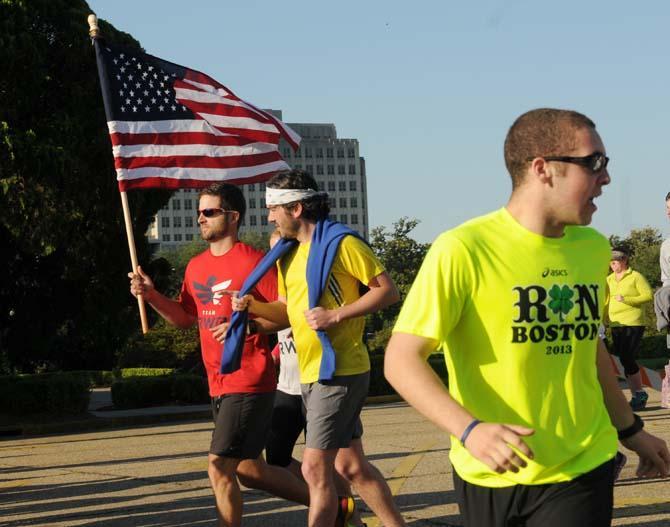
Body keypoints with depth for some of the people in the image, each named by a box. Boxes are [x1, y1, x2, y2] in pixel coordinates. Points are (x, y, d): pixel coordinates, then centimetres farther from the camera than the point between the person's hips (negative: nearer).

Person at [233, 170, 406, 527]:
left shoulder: (341, 243, -11)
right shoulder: (290, 253, 15)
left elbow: (388, 291, -12)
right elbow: (288, 310, 20)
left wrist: (337, 314, -20)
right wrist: (254, 307, 1)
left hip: (339, 370, -9)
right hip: (311, 373, 9)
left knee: (315, 468, -10)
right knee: (351, 465, 12)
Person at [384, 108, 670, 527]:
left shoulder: (594, 248, 5)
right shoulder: (463, 251, -14)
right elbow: (402, 359, -15)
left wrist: (629, 428, 26)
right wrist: (469, 429, -29)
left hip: (581, 470, 4)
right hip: (489, 475, -3)